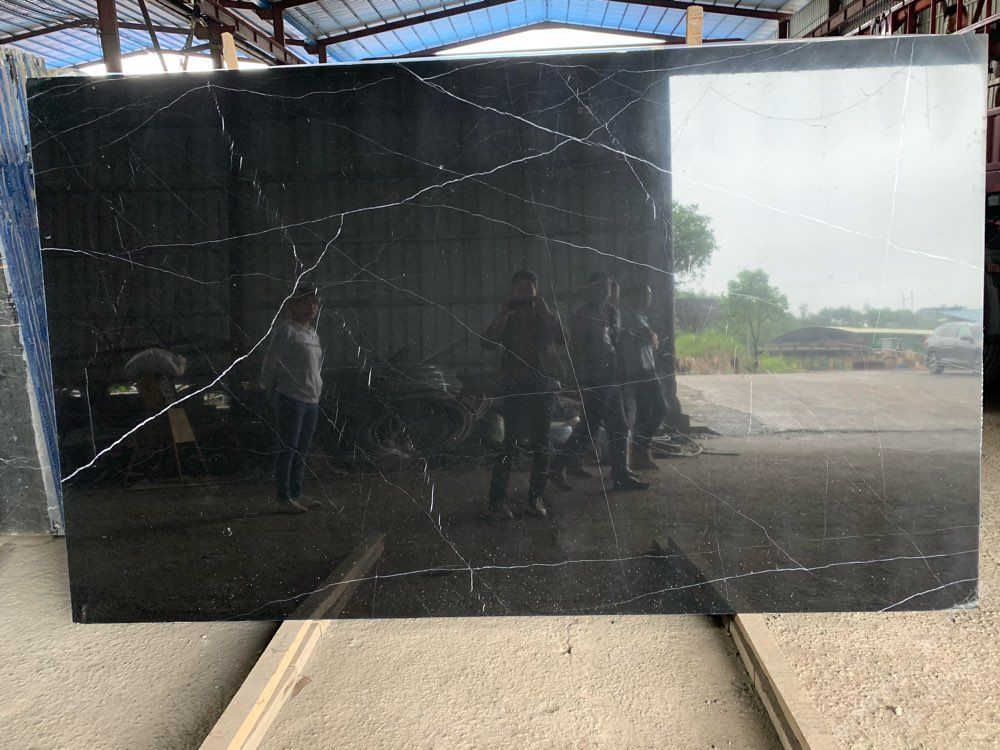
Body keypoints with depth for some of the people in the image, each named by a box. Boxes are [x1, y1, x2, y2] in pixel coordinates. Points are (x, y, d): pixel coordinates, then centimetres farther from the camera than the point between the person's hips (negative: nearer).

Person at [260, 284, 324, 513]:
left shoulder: (313, 333, 15)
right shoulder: (285, 330, -9)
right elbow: (270, 363, -6)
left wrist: (316, 392, 16)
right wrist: (272, 393, -1)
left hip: (312, 400, 8)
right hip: (291, 399, -8)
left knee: (302, 450, 13)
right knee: (288, 449, -2)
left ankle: (296, 493, 23)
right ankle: (284, 496, 6)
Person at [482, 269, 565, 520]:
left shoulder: (546, 316, 11)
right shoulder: (506, 319, 9)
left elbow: (562, 338, -8)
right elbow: (488, 342, -8)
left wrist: (544, 311, -10)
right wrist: (503, 314, -11)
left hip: (543, 385, 2)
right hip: (515, 385, -2)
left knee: (540, 443, 4)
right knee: (509, 442, -10)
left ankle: (535, 498, 11)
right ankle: (498, 500, -10)